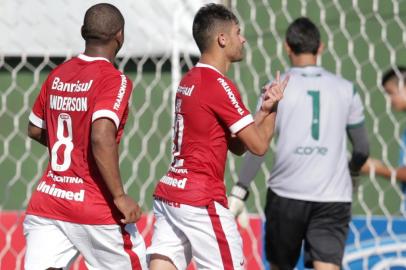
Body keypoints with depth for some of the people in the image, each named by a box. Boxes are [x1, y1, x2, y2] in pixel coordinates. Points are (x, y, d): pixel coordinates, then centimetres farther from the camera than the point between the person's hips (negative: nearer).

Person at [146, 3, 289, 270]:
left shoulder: (189, 81, 15)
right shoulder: (220, 85, -12)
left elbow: (236, 145, 18)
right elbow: (259, 145, -9)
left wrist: (264, 109, 8)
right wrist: (272, 108, 7)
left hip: (169, 191, 8)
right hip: (202, 201, -8)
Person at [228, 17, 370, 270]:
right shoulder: (345, 89, 7)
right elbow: (362, 148, 11)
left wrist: (239, 191, -3)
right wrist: (352, 171, 33)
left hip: (286, 194, -1)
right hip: (334, 196, 1)